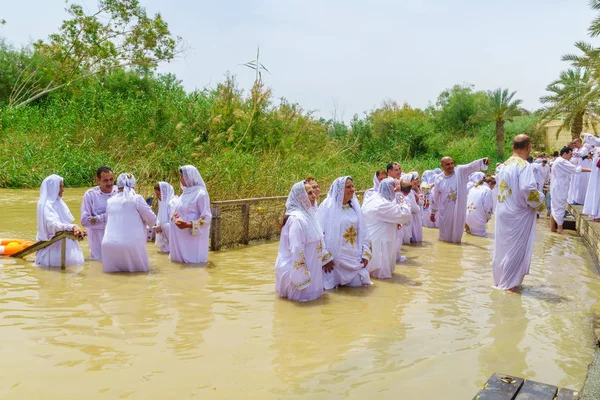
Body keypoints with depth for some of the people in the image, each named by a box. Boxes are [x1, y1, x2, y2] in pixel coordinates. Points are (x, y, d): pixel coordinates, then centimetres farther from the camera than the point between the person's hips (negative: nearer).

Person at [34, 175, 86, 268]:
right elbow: (53, 224, -29)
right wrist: (72, 227, -42)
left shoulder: (58, 202, 13)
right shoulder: (47, 205, -13)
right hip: (54, 247, -9)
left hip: (64, 245, 9)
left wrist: (76, 230, 9)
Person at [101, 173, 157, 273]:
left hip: (109, 245, 3)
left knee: (110, 269, 25)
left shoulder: (110, 201, 12)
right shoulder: (137, 199, 1)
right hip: (131, 244, -3)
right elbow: (152, 220, 6)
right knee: (140, 268, 16)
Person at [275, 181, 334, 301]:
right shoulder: (296, 219, -26)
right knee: (306, 294, 3)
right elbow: (297, 250, -26)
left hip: (310, 266, 10)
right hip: (298, 268, -9)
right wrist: (302, 278, -24)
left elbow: (318, 240, 16)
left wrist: (326, 258, 20)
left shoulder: (307, 214, 4)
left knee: (311, 292, 21)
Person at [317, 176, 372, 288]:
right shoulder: (328, 207, -11)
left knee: (358, 283, 5)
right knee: (333, 284, -2)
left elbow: (362, 231, 9)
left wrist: (366, 253, 2)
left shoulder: (354, 207, 7)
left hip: (354, 257, 5)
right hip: (335, 257, -5)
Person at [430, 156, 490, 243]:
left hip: (459, 210, -1)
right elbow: (436, 197, 9)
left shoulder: (461, 171, -6)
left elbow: (473, 166, -24)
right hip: (445, 211, 1)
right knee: (445, 235, 9)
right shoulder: (439, 179, -1)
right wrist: (433, 212, 16)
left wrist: (483, 162, -44)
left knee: (457, 235, 11)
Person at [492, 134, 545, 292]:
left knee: (503, 246, 16)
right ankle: (509, 283, 10)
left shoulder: (505, 165, 8)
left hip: (503, 212, 8)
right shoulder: (524, 165, -16)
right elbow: (528, 189, -26)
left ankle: (500, 279, 28)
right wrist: (539, 203, -9)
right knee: (517, 249, 3)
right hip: (519, 214, -8)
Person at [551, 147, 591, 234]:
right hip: (559, 189, -11)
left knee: (555, 208, 13)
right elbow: (575, 169, -19)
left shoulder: (558, 161, 17)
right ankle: (560, 230, 0)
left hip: (557, 188, 11)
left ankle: (552, 227, 18)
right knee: (560, 208, -5)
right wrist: (590, 170, -16)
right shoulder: (562, 162, -16)